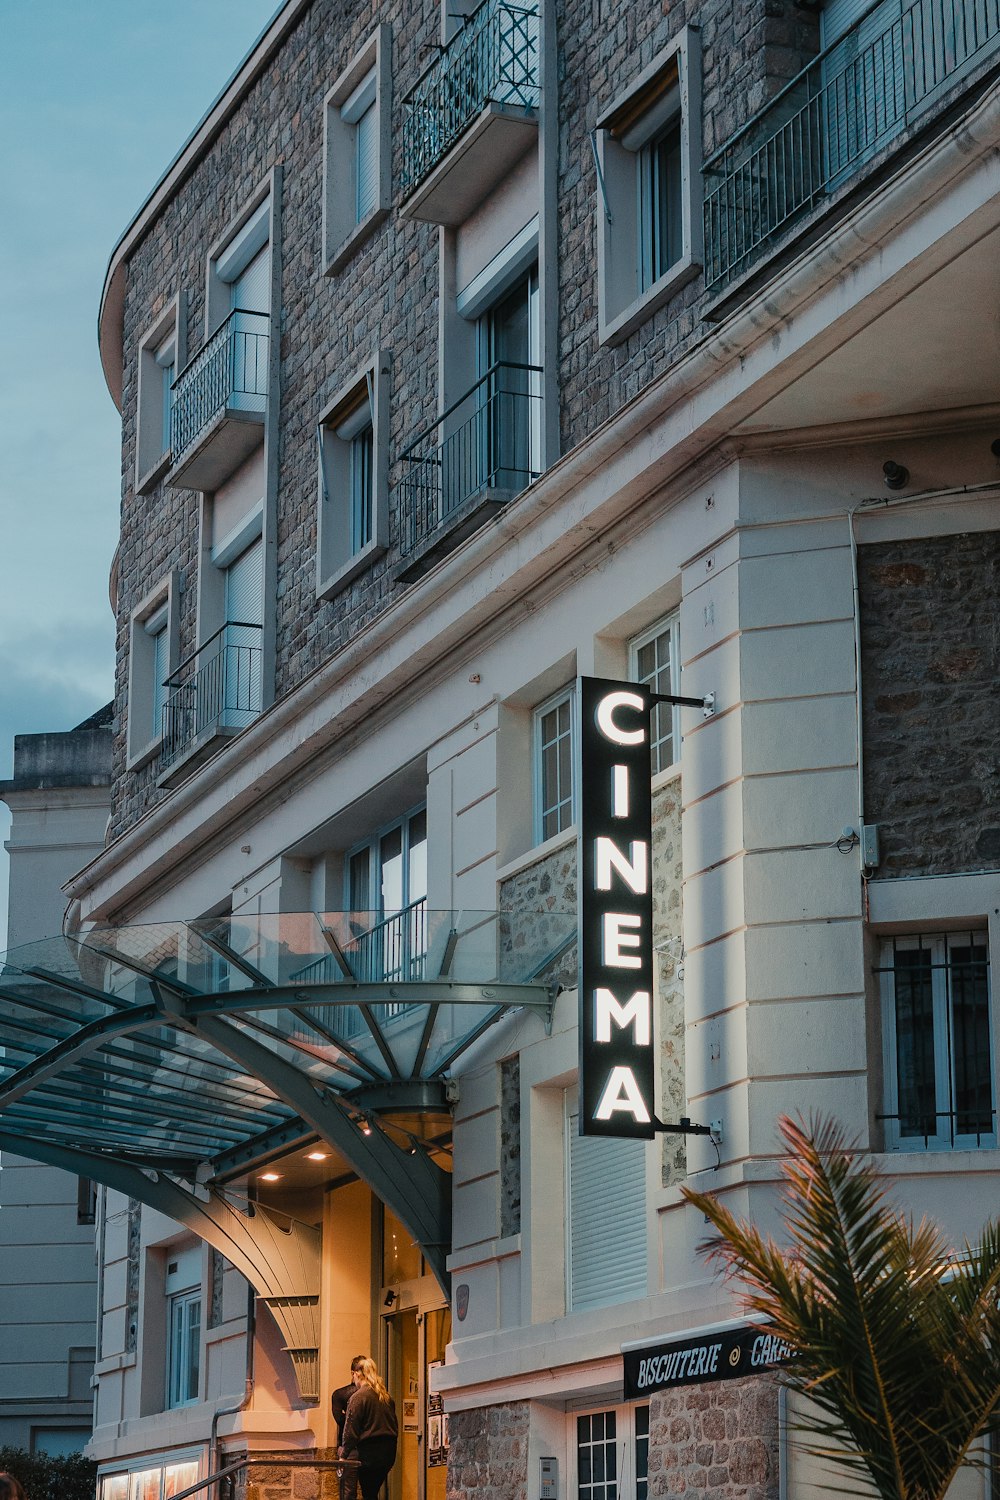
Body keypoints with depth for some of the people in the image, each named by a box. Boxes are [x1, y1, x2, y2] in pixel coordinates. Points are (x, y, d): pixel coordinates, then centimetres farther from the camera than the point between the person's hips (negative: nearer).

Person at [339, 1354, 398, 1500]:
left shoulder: (358, 1397, -11)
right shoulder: (387, 1397, 10)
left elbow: (350, 1432, -12)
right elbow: (394, 1426, 15)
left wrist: (343, 1455, -5)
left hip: (368, 1453, -7)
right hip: (388, 1454, 7)